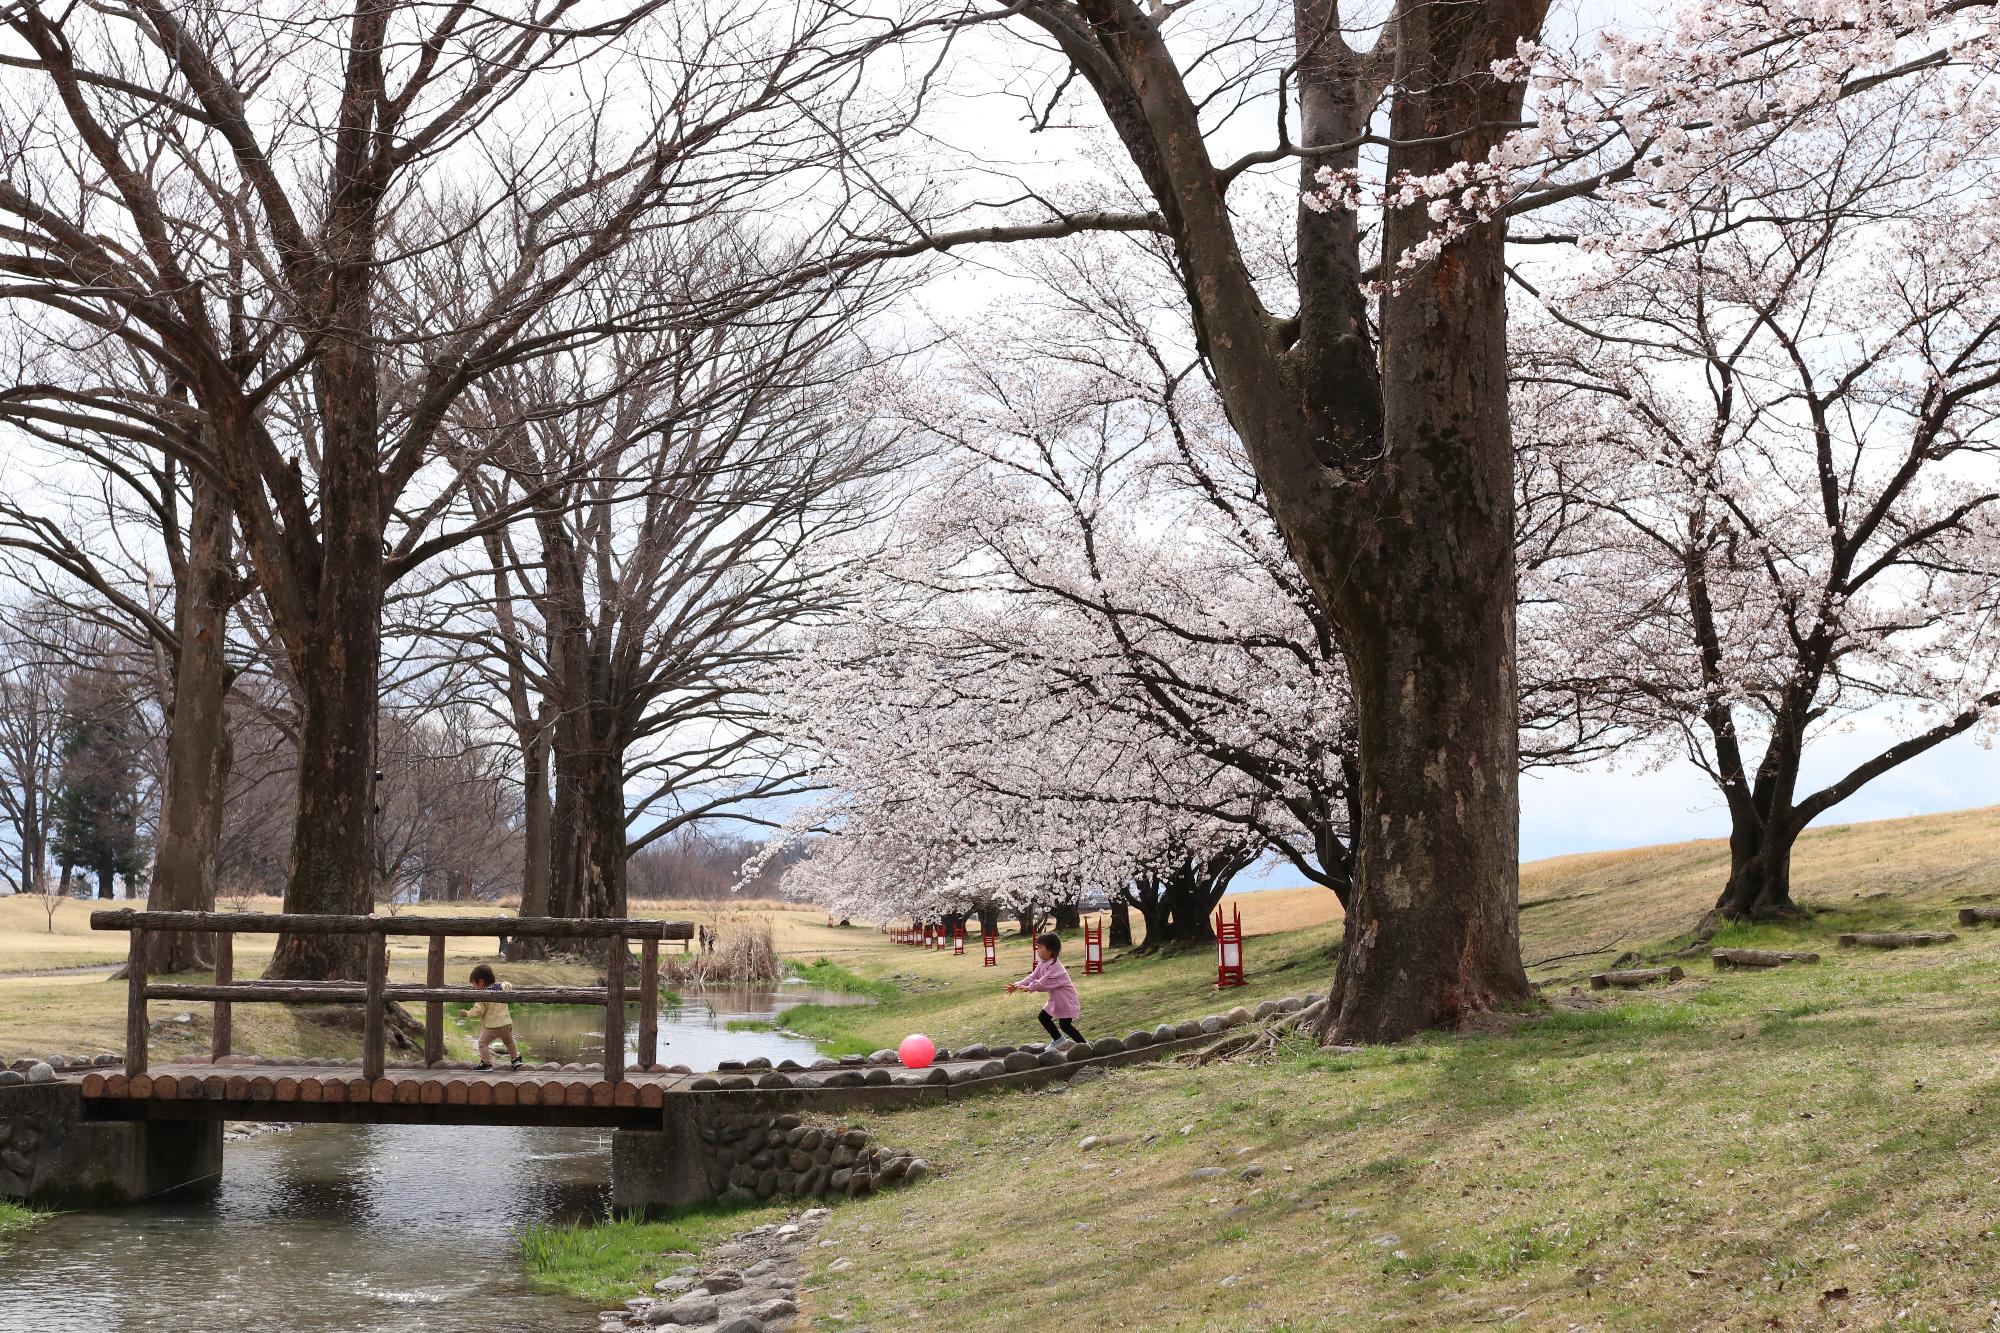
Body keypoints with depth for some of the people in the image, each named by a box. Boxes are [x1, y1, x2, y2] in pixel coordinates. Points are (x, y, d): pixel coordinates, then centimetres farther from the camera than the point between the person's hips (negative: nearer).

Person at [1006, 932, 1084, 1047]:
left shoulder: (1055, 966, -26)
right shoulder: (1042, 964, 5)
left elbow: (1044, 982, -30)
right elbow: (1033, 977, 4)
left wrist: (1029, 987, -27)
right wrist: (1017, 985, -6)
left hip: (1067, 1000, -10)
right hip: (1055, 999, 10)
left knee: (1065, 1025, -12)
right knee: (1043, 1017, 10)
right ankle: (1058, 1041, 22)